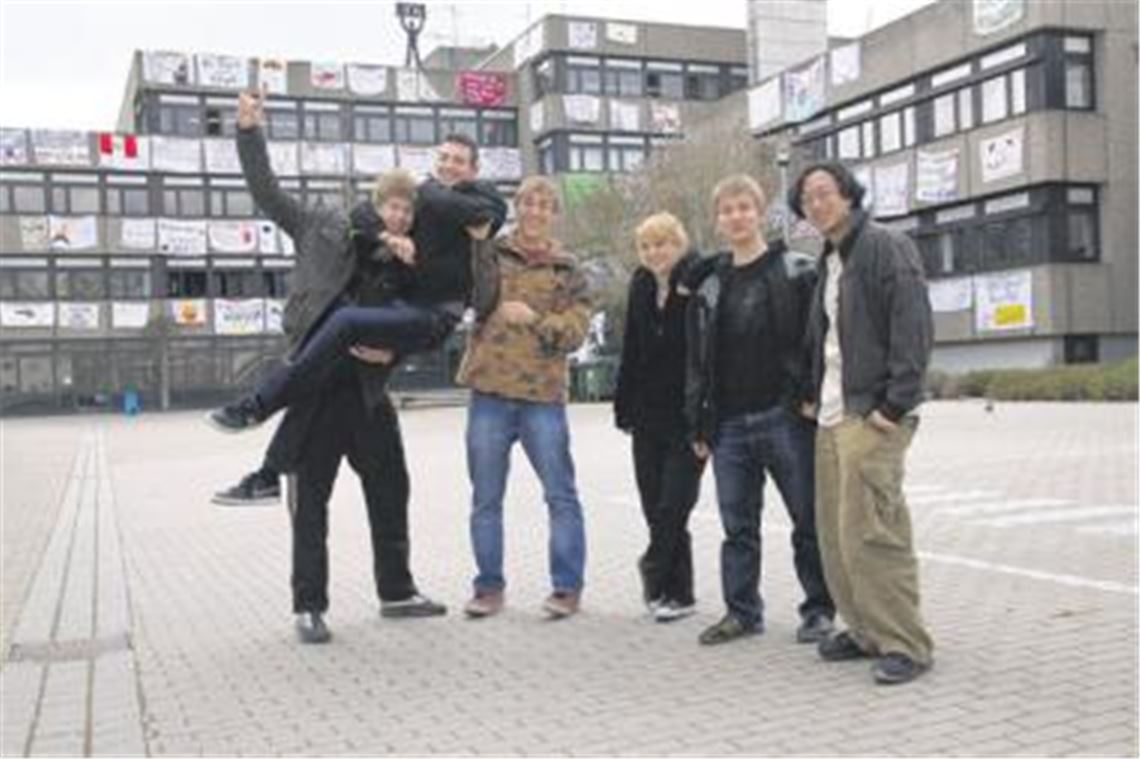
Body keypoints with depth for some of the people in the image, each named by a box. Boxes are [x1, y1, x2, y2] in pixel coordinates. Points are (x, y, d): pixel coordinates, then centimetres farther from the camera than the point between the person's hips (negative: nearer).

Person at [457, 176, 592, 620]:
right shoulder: (489, 254, 6)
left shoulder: (567, 271, 6)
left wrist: (533, 318, -16)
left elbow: (575, 331, -3)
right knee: (486, 497, 8)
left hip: (543, 395, -1)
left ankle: (567, 586, 14)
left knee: (561, 495, 3)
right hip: (489, 391, 1)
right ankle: (489, 586, 20)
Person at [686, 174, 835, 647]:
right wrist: (699, 424, 11)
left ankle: (819, 609, 16)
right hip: (729, 425, 5)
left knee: (808, 520, 4)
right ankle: (742, 611, 20)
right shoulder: (710, 288, 14)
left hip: (786, 417, -4)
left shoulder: (797, 273, 0)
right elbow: (698, 361, 15)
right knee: (738, 526, 10)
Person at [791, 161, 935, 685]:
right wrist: (812, 393, 15)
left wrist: (895, 404, -18)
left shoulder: (885, 247, -6)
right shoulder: (827, 263, 20)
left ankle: (905, 644, -2)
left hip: (872, 414, -9)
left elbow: (914, 328, -14)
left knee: (870, 531, -11)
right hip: (832, 415, 9)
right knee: (835, 532, 9)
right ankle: (867, 630, 21)